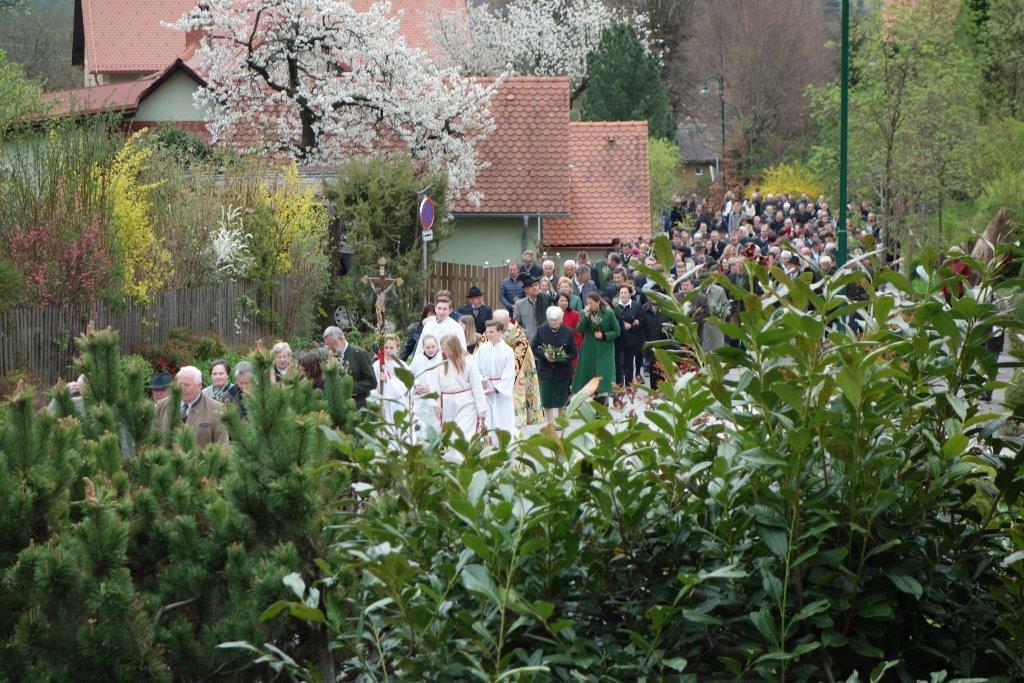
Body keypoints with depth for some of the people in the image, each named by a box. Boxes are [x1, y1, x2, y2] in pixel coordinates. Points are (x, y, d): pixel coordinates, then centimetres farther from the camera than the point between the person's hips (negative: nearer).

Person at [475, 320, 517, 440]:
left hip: (502, 390, -2)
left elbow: (509, 375, -8)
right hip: (485, 390, 2)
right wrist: (482, 382, -11)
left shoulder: (507, 351, -7)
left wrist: (496, 388, -13)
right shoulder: (482, 349, 1)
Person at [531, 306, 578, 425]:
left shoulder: (568, 332, -5)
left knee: (561, 398, 14)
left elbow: (573, 353, -2)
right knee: (547, 399, -3)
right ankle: (551, 424, 5)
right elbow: (534, 348, 3)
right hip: (546, 369, 0)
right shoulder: (541, 330, -2)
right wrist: (544, 354, -16)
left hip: (562, 370, 0)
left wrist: (563, 358, -20)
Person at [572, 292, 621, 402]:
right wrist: (585, 316, -20)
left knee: (603, 376, -11)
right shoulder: (585, 313, 2)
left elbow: (617, 331, 0)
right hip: (589, 351, 3)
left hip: (604, 351, -3)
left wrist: (604, 335, -13)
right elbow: (579, 330, -9)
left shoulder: (609, 313, -5)